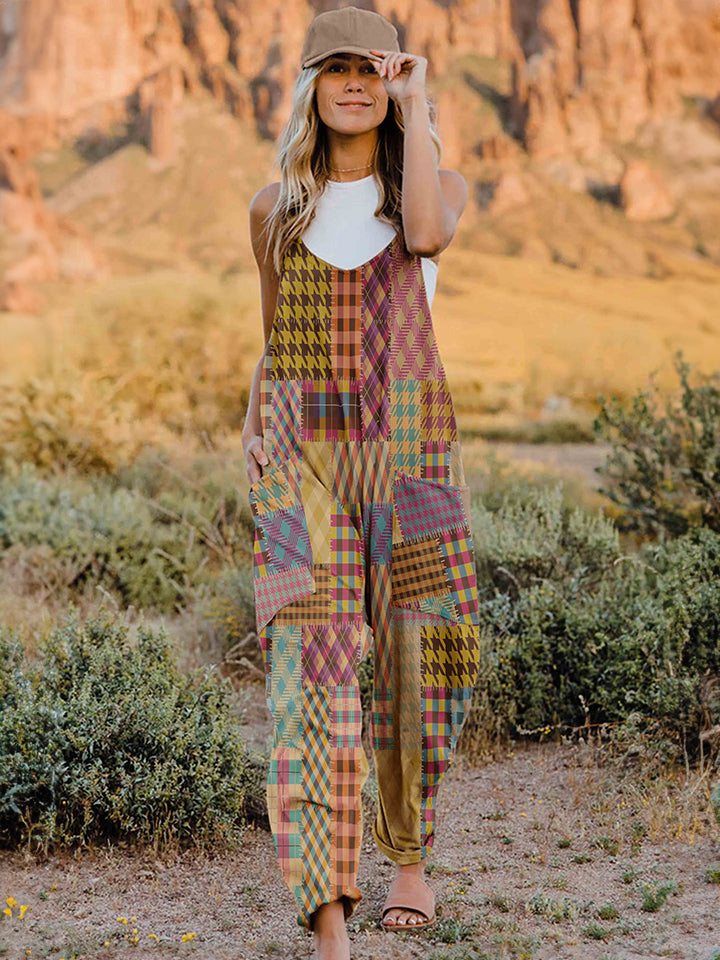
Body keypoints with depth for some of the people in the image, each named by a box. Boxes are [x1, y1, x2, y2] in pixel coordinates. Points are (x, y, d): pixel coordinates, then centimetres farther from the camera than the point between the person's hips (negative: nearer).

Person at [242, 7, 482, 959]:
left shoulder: (439, 184, 5)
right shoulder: (275, 209, 10)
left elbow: (427, 234, -20)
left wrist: (416, 103, -11)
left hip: (406, 444, 0)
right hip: (300, 451, 0)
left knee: (412, 659, 8)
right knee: (312, 664, -12)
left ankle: (411, 859, 33)